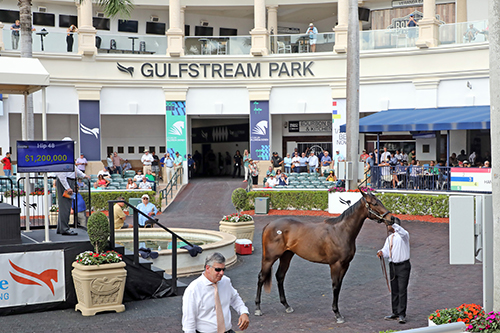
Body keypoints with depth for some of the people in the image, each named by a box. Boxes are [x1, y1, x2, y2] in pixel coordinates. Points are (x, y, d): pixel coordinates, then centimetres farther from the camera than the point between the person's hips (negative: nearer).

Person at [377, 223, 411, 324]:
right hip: (393, 265, 7)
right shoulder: (389, 238, 14)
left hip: (403, 266, -7)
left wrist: (393, 225, -41)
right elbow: (386, 250, 5)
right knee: (394, 290, 12)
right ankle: (395, 313, 21)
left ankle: (402, 314, -3)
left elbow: (403, 233, -32)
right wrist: (381, 252, -17)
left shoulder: (404, 235, -7)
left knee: (402, 290, -8)